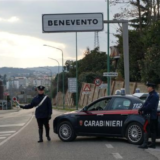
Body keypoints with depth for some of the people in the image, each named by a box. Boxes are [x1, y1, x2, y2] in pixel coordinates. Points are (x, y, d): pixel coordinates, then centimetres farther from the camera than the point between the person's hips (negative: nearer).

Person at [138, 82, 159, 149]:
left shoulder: (153, 96, -17)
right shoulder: (155, 95, 17)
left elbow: (149, 106, -23)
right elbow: (146, 104, 17)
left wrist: (141, 109, -15)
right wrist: (142, 109, 5)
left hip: (150, 115, -10)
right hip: (154, 115, 10)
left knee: (146, 129, -9)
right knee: (153, 130, 12)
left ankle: (145, 144, -11)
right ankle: (153, 144, 17)